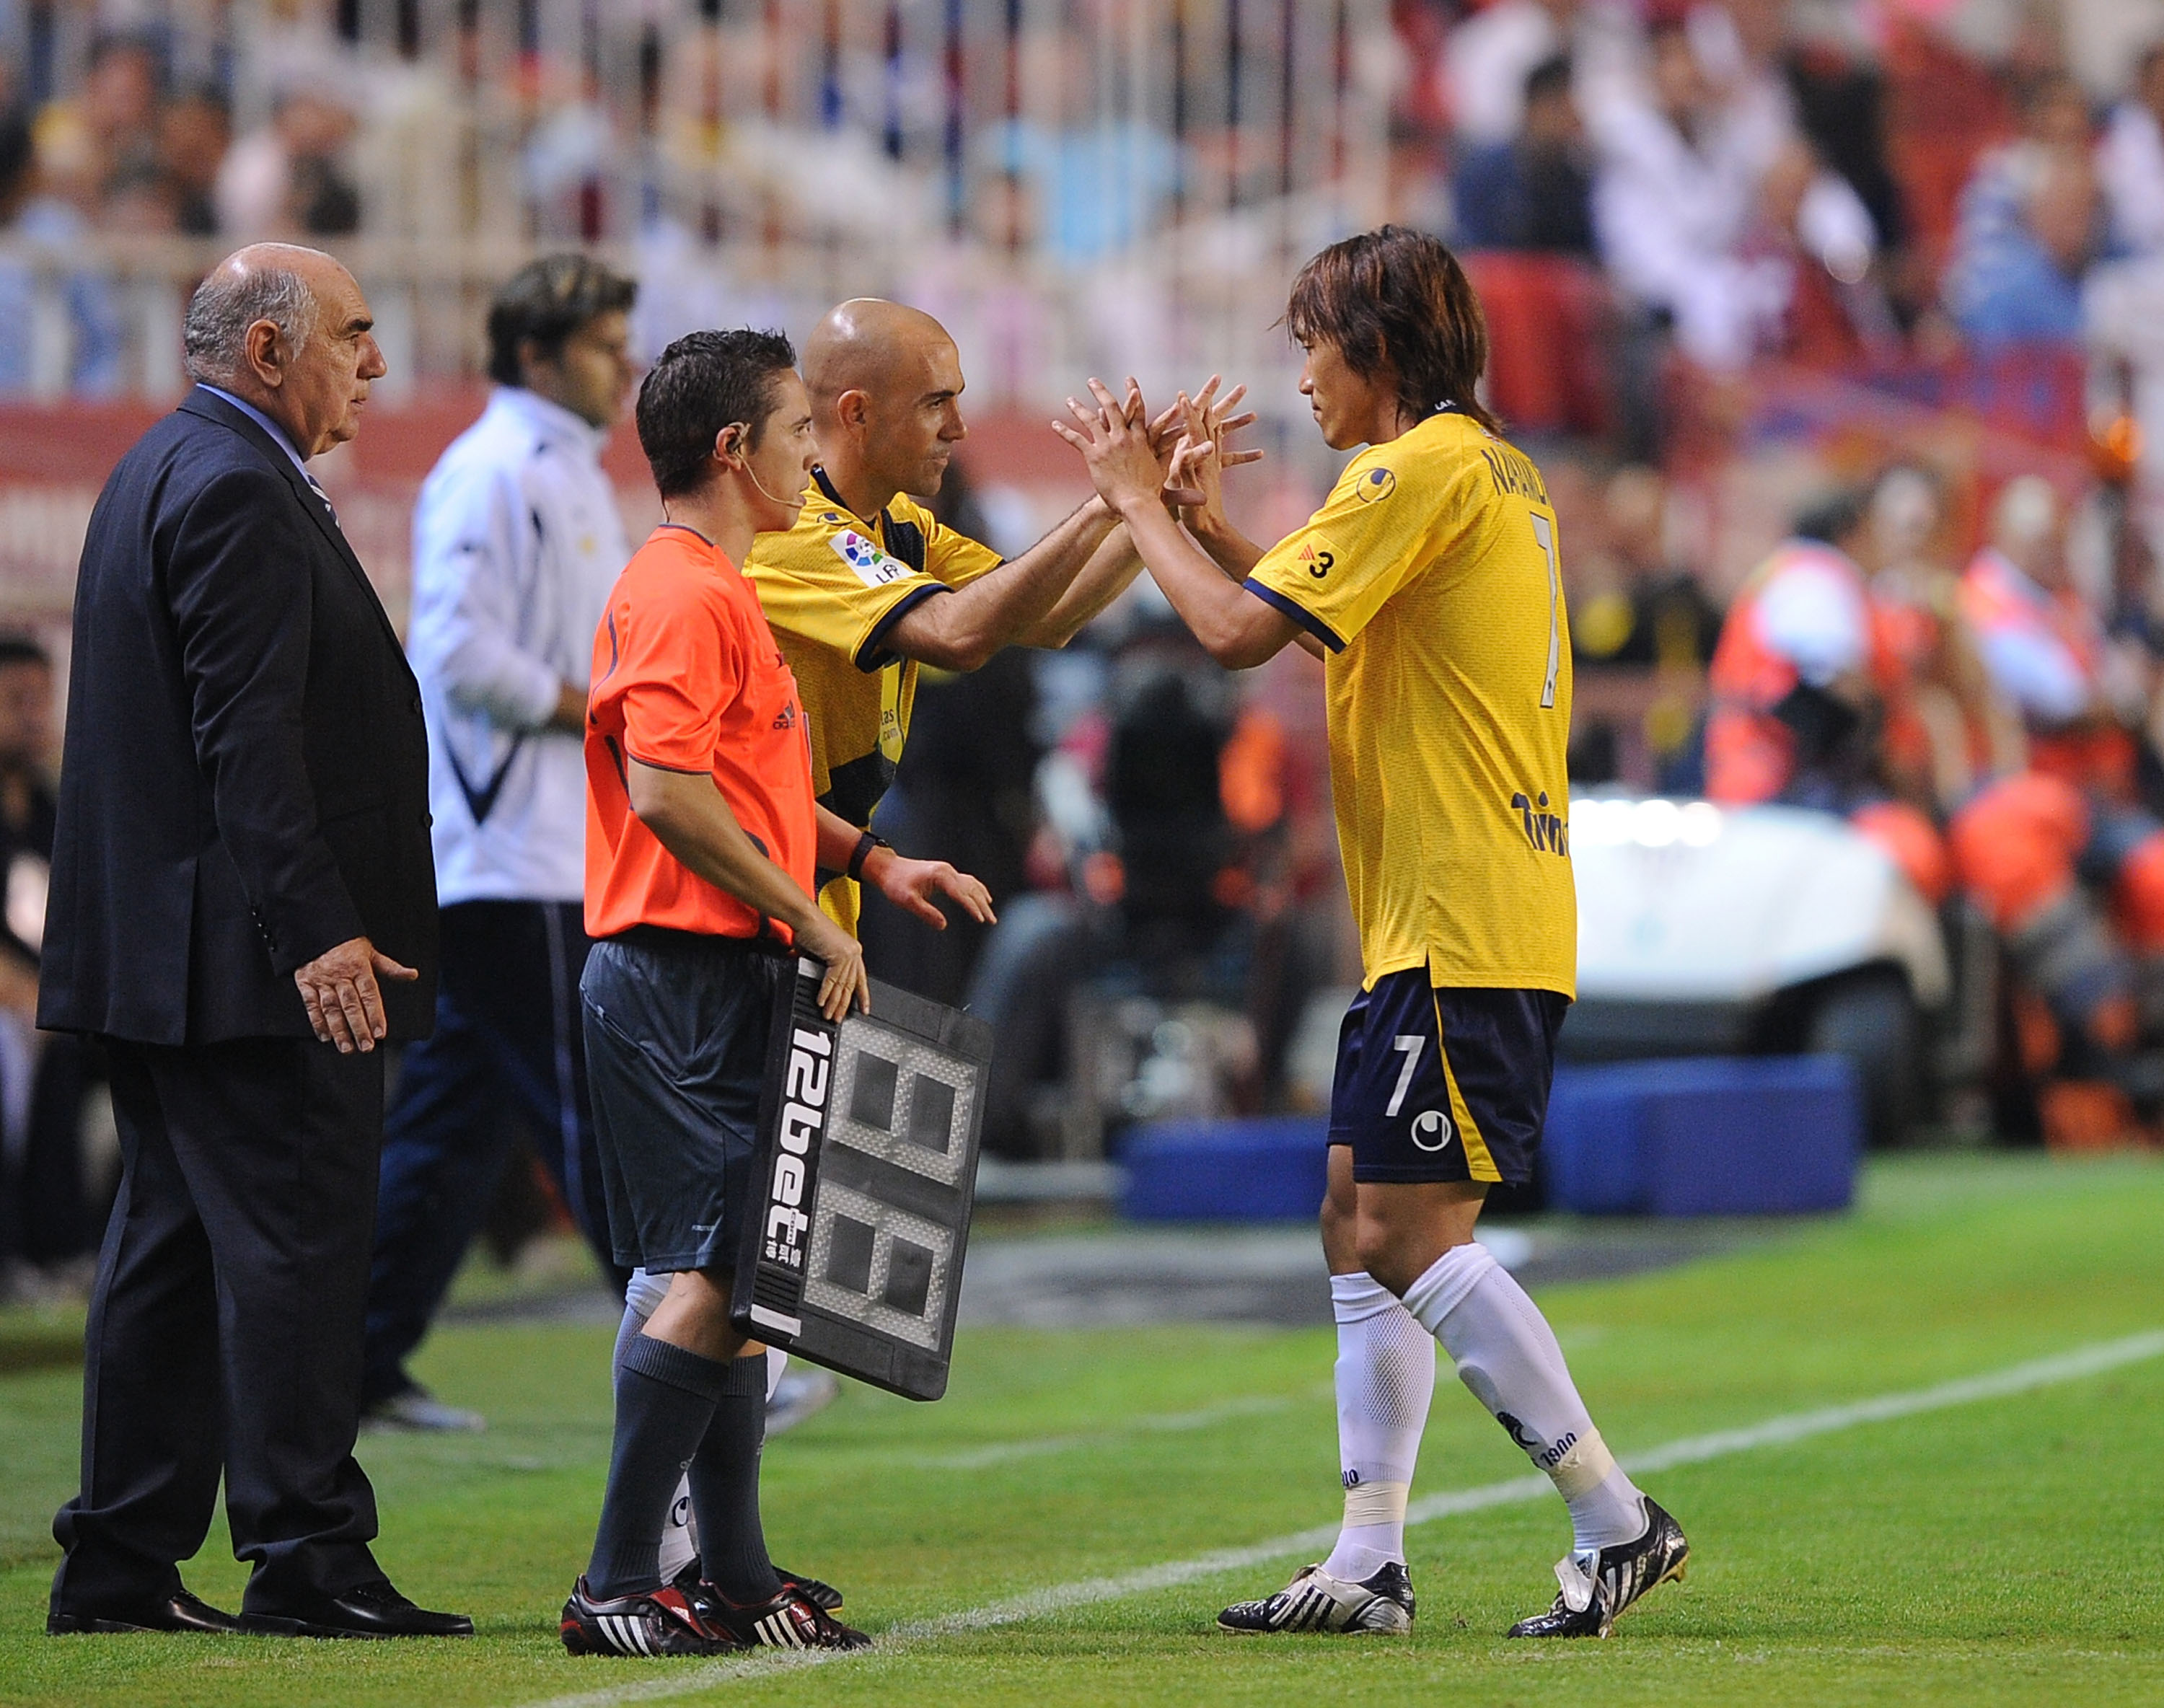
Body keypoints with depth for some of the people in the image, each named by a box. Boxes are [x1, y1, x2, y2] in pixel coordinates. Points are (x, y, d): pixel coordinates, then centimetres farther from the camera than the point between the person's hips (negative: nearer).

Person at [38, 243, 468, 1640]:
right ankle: (306, 1560, -7)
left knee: (174, 1243, 11)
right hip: (249, 952, -11)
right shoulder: (236, 491, -15)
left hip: (158, 955, 11)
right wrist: (315, 930, -25)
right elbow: (247, 735, -22)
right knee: (298, 1238, -8)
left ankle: (122, 1568, 13)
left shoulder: (168, 471, 19)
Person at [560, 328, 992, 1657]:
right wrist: (808, 915, -17)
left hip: (725, 979, 11)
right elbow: (666, 792, -23)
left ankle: (737, 1577, 15)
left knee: (736, 1280, 11)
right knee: (718, 1277, -13)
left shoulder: (722, 593, 20)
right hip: (684, 977, -11)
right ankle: (618, 1586, -12)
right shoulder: (684, 596, -13)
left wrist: (872, 861, 17)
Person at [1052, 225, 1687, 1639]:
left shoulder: (1419, 470, -13)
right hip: (1447, 924, 10)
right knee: (1362, 1223, 11)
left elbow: (1239, 632, -15)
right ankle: (1370, 1564, 11)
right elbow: (1329, 625, 29)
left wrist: (1138, 501, -1)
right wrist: (1207, 514, 23)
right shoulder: (1497, 472, 18)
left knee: (1412, 1233, -12)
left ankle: (1617, 1523, -12)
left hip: (1461, 925, -10)